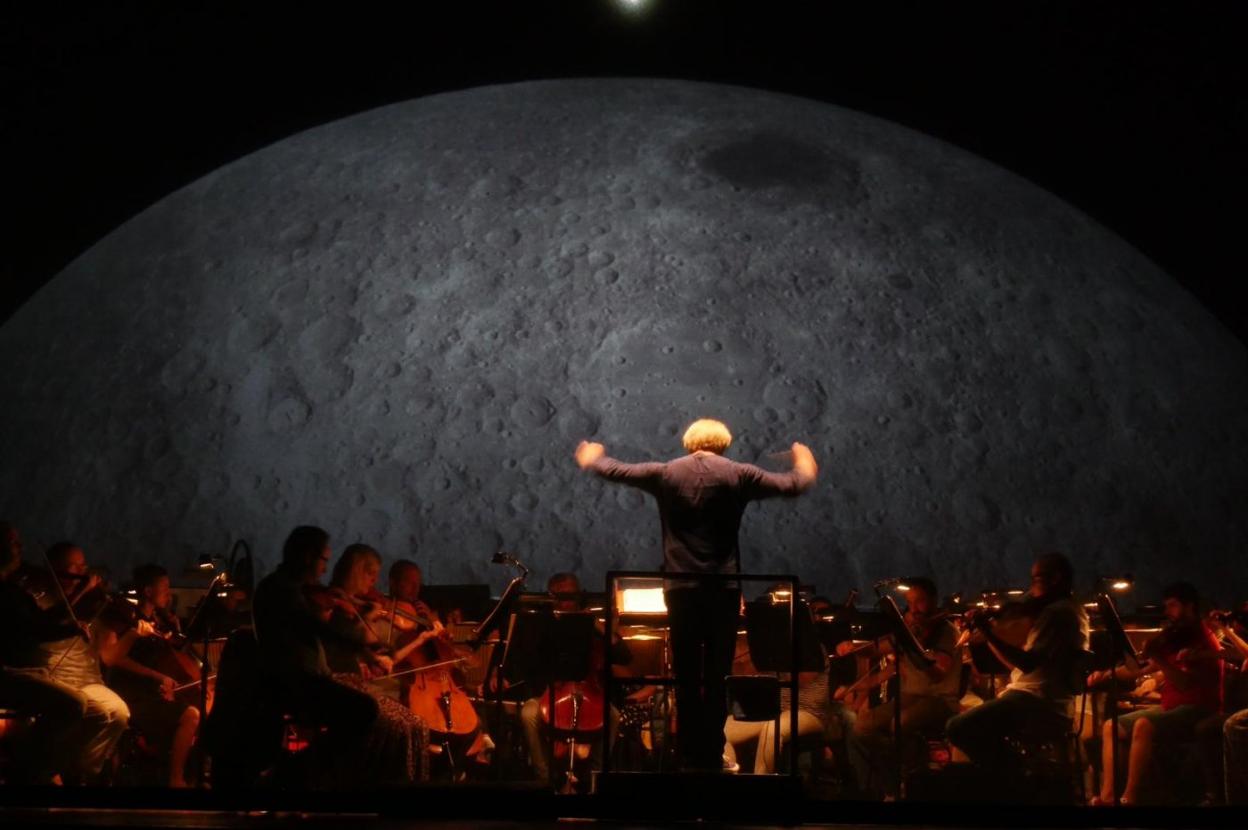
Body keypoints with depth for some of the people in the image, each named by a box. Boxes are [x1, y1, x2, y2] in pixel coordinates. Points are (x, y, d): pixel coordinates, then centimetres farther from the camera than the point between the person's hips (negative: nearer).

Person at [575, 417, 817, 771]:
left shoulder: (665, 473, 2)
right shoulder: (739, 475, 0)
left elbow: (616, 471, 15)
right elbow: (791, 485, 10)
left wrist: (592, 459, 37)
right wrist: (805, 468, 33)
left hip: (680, 586, 1)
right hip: (724, 587, -1)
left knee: (685, 673, 8)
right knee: (717, 673, 6)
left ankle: (689, 754, 10)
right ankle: (712, 754, 7)